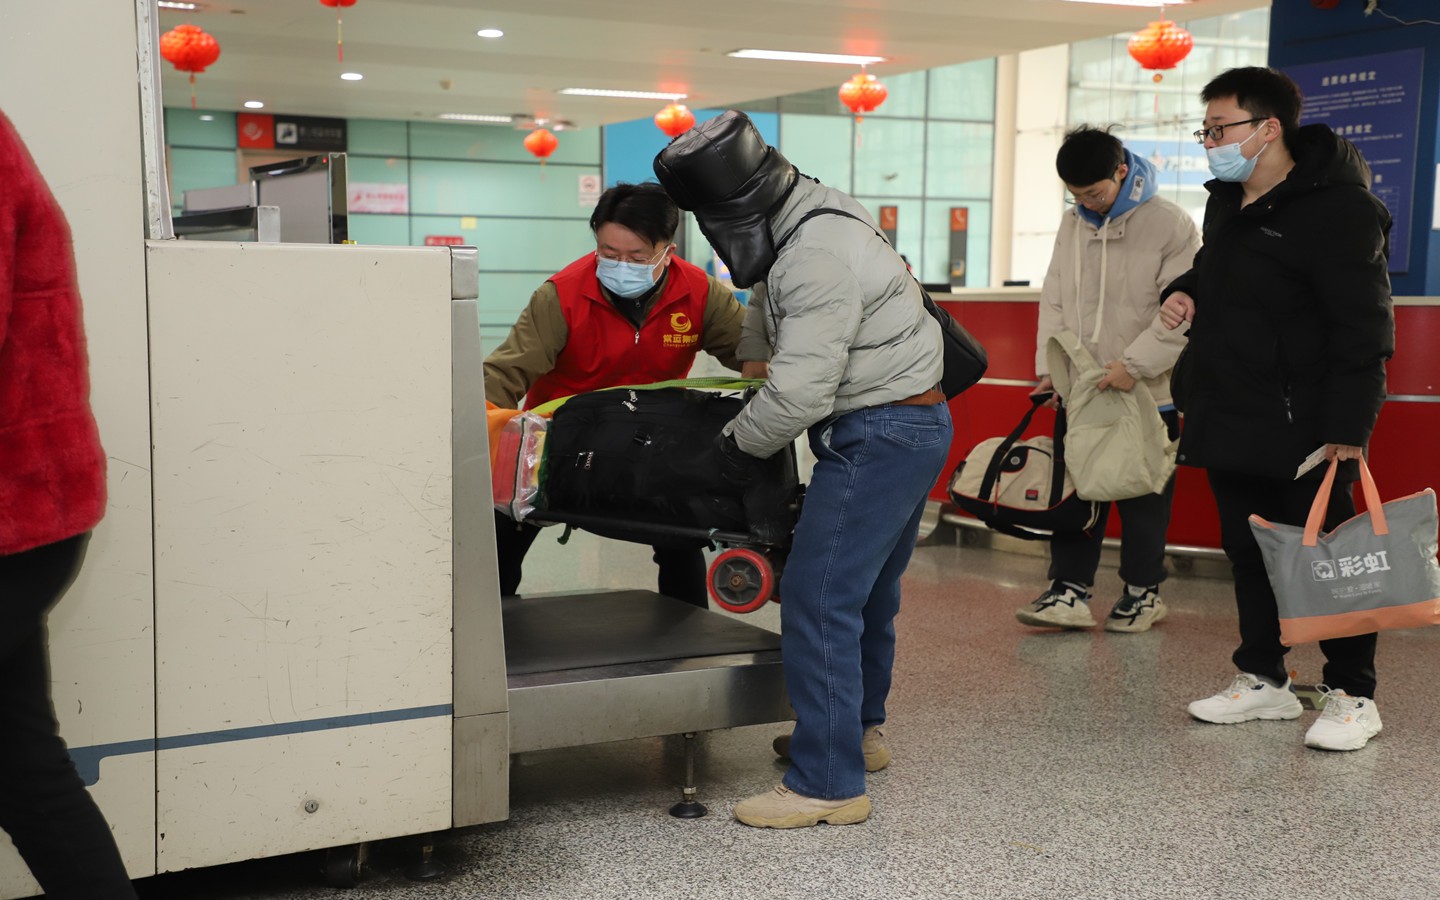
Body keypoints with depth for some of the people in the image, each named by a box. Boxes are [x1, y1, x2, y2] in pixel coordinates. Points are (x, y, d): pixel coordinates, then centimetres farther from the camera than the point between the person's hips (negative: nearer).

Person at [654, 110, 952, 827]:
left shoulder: (818, 256, -24)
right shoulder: (803, 223, 9)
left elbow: (801, 391, -26)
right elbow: (770, 312, 30)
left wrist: (738, 442, -11)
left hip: (879, 434, -11)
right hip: (914, 425, 11)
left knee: (819, 599, -10)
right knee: (867, 589, 22)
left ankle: (828, 784, -5)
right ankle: (857, 732, 38)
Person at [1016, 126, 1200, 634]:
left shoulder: (1171, 225, -10)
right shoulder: (1073, 224, 8)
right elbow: (1054, 299, 12)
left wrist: (1134, 365, -19)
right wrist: (1050, 365, 1)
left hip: (1147, 393, -5)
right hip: (1078, 390, 5)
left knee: (1143, 498, 7)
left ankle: (1143, 592, 20)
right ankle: (1069, 591, 10)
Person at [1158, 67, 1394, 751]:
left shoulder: (1338, 207, -17)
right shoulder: (1226, 198, 11)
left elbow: (1363, 328, -19)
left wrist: (1347, 425, -23)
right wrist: (1185, 290, 7)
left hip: (1300, 430, -9)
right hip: (1228, 421, 9)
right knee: (1247, 553, 15)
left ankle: (1352, 694, 14)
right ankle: (1262, 680, 27)